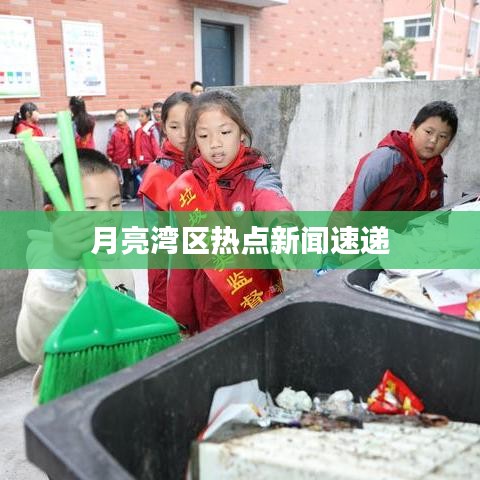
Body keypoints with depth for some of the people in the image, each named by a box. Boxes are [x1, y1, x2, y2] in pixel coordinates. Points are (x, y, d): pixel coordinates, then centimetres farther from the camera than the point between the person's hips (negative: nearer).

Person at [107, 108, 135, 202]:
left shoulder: (128, 130, 6)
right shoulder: (113, 130, -7)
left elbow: (131, 145, 11)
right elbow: (110, 145, -7)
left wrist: (132, 157, 12)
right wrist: (109, 157, -9)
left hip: (127, 160, 5)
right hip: (117, 160, -4)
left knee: (127, 178, 14)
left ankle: (127, 195, 25)